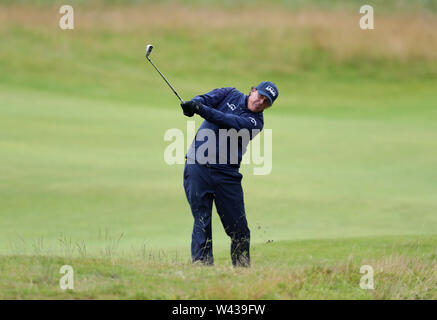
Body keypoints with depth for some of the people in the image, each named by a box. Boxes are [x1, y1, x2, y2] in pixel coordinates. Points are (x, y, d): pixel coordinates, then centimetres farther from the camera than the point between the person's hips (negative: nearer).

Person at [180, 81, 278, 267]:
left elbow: (229, 122, -17)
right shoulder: (230, 95, 9)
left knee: (239, 229, 1)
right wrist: (193, 104, -32)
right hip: (197, 168, 0)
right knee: (202, 223, -5)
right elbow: (206, 99, -8)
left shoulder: (256, 122, 0)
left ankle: (242, 270, 15)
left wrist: (202, 110, -31)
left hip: (226, 174, 0)